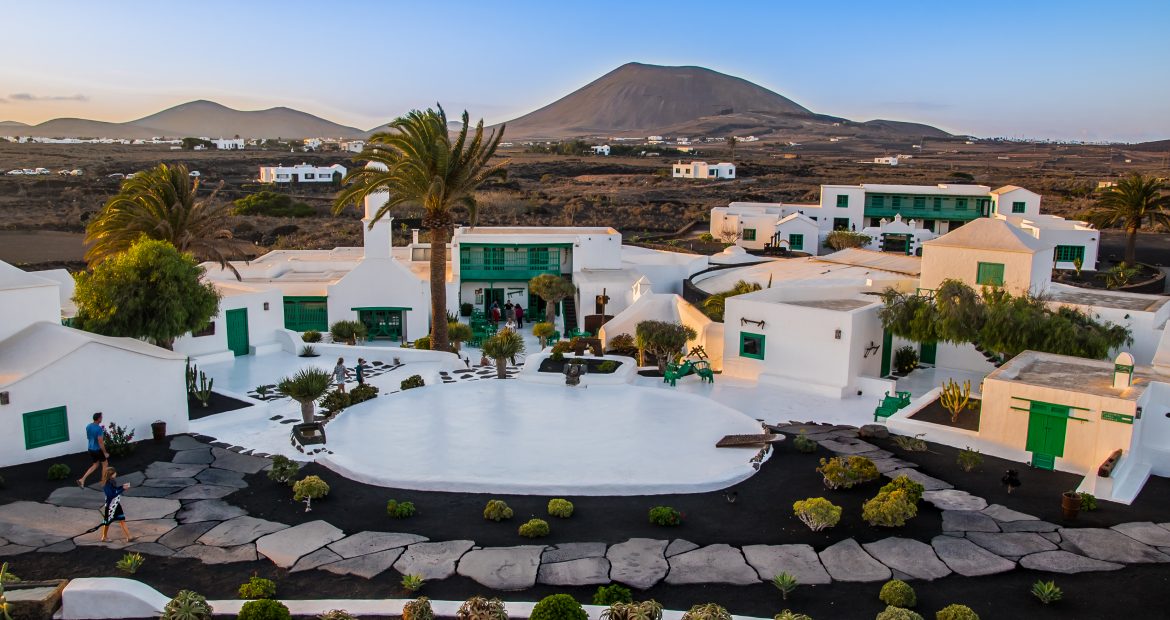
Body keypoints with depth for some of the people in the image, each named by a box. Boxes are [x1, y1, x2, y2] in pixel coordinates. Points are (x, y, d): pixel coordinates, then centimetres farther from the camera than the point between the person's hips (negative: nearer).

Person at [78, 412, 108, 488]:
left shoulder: (88, 426, 0)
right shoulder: (99, 429, -24)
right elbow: (100, 442, -24)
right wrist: (105, 453, -14)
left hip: (90, 449, 7)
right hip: (98, 450, -7)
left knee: (95, 465, 23)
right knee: (105, 465, 13)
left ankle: (82, 479, 11)